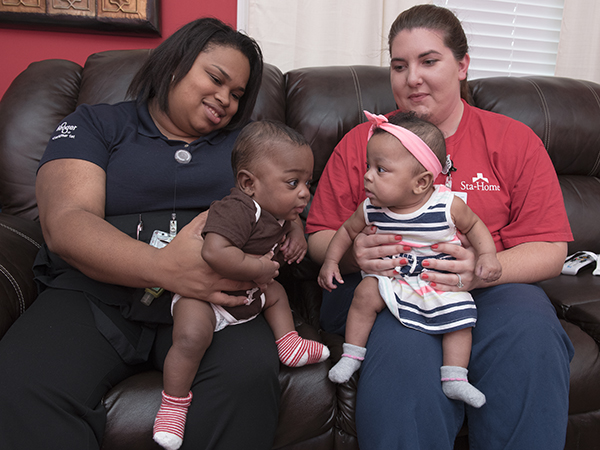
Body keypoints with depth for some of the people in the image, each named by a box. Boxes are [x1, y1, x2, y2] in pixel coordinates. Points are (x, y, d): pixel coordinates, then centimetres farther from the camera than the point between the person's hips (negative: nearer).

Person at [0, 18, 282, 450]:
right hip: (95, 295, -1)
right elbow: (65, 224, -6)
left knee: (249, 372, -30)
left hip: (209, 299, 2)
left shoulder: (243, 143, 20)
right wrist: (164, 268, -25)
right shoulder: (95, 125, 10)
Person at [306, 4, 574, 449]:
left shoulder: (515, 141, 8)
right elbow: (319, 236, 9)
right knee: (404, 355, -33)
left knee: (530, 340, -30)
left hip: (492, 288, 2)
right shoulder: (361, 142, 9)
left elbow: (550, 249, 3)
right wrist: (353, 253, -16)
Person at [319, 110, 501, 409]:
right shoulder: (371, 209, -12)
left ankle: (454, 379, -4)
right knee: (365, 293, -19)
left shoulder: (448, 205, -19)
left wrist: (487, 256, -14)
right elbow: (347, 230, 6)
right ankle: (351, 355, -2)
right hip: (391, 276, 1)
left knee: (459, 315, -17)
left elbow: (474, 225, 0)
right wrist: (331, 261, -3)